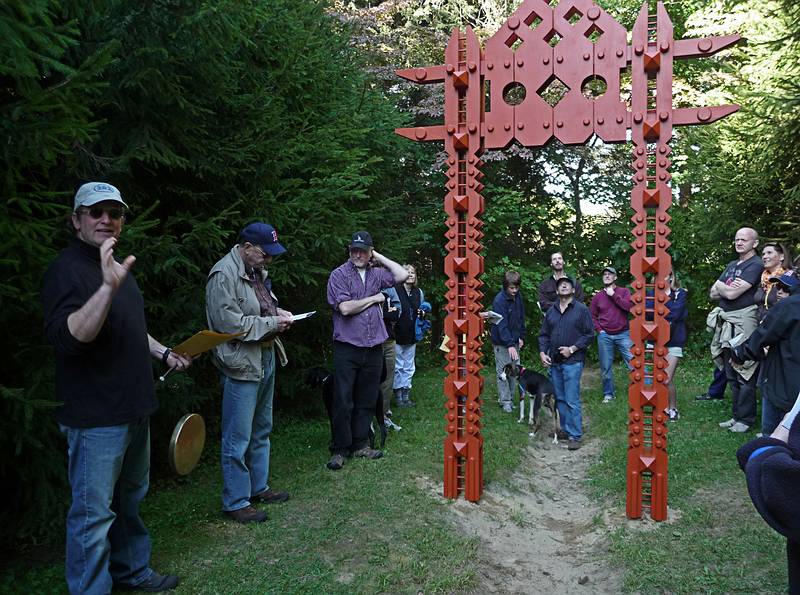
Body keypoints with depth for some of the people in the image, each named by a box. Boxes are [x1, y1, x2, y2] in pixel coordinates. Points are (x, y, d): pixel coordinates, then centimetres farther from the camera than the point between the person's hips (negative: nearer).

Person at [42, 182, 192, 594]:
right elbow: (66, 337, -30)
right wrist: (108, 286, -38)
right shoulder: (66, 269, -15)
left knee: (130, 499, 22)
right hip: (95, 416, -9)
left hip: (134, 409, 9)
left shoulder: (116, 266, 13)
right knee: (93, 513, 1)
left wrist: (162, 352, 14)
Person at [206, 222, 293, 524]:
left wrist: (278, 312, 6)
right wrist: (271, 323, -17)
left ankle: (259, 487, 35)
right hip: (241, 365, -10)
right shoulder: (224, 274, -17)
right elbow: (228, 322, -24)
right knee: (238, 439, 0)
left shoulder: (258, 271, 11)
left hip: (266, 360, 10)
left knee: (261, 431, 20)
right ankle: (235, 502, 14)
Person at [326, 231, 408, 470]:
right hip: (347, 348, -5)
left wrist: (380, 257, 3)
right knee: (343, 402, 0)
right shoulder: (339, 274, -5)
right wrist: (374, 298, -5)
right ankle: (339, 450, 12)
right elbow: (345, 308, -15)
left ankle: (359, 444, 24)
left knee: (367, 401, 12)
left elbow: (403, 275, 1)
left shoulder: (376, 273, 11)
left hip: (374, 348, 5)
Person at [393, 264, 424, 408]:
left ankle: (406, 395, 22)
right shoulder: (395, 290, -12)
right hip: (397, 334, -5)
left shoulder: (419, 292, 6)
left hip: (412, 335, 5)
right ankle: (398, 395, 15)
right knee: (397, 366, 3)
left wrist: (422, 313, -1)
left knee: (409, 367, 12)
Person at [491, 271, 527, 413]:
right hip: (501, 343, -7)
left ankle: (510, 397, 21)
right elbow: (502, 325, -25)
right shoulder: (499, 300, -20)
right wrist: (509, 345, -30)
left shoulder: (518, 296, 2)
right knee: (503, 372, -1)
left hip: (514, 341, 7)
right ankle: (505, 401, 7)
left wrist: (521, 337, 8)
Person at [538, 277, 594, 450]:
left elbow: (589, 335, -5)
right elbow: (544, 334, 15)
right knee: (560, 399, 12)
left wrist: (572, 349, -13)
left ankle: (575, 436, 0)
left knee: (572, 401, -7)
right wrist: (542, 353, 1)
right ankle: (564, 429, 23)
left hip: (572, 362, -5)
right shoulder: (551, 311, 13)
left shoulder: (581, 310, -2)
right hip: (553, 362, 5)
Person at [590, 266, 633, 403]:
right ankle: (608, 394, 21)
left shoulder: (624, 291, 4)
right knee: (606, 367, 8)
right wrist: (599, 330, -2)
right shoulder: (598, 296, 8)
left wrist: (613, 295, -13)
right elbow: (592, 316, 11)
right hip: (604, 336, 2)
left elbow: (629, 306, -14)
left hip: (623, 334, -2)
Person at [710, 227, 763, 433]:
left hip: (743, 324, -8)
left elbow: (732, 294, -17)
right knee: (731, 374, 12)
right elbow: (713, 294, 12)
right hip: (726, 323, 8)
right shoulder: (731, 265, 19)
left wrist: (720, 287, 3)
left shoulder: (755, 265, -7)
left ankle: (746, 419, 5)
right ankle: (737, 415, 21)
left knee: (744, 374, -4)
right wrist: (730, 288, -6)